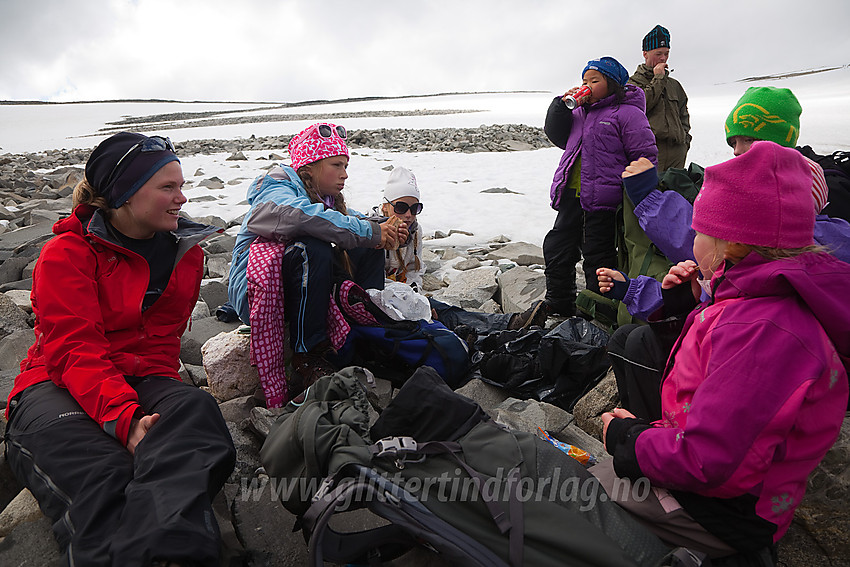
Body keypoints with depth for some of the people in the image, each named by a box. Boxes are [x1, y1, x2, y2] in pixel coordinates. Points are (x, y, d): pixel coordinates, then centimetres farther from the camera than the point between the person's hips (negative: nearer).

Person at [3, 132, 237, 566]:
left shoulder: (185, 251, 10)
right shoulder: (66, 253, -4)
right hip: (58, 383, -2)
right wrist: (124, 418, -34)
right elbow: (74, 349, -16)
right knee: (99, 471, -37)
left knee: (195, 409, -34)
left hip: (138, 380, 2)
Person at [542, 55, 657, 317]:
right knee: (556, 250, 13)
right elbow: (556, 135, 20)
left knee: (598, 259, 2)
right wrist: (562, 104, 6)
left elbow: (645, 156, -8)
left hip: (602, 202, -7)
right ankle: (558, 308, 30)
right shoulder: (579, 113, 16)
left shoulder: (626, 113, -5)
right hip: (571, 198, 8)